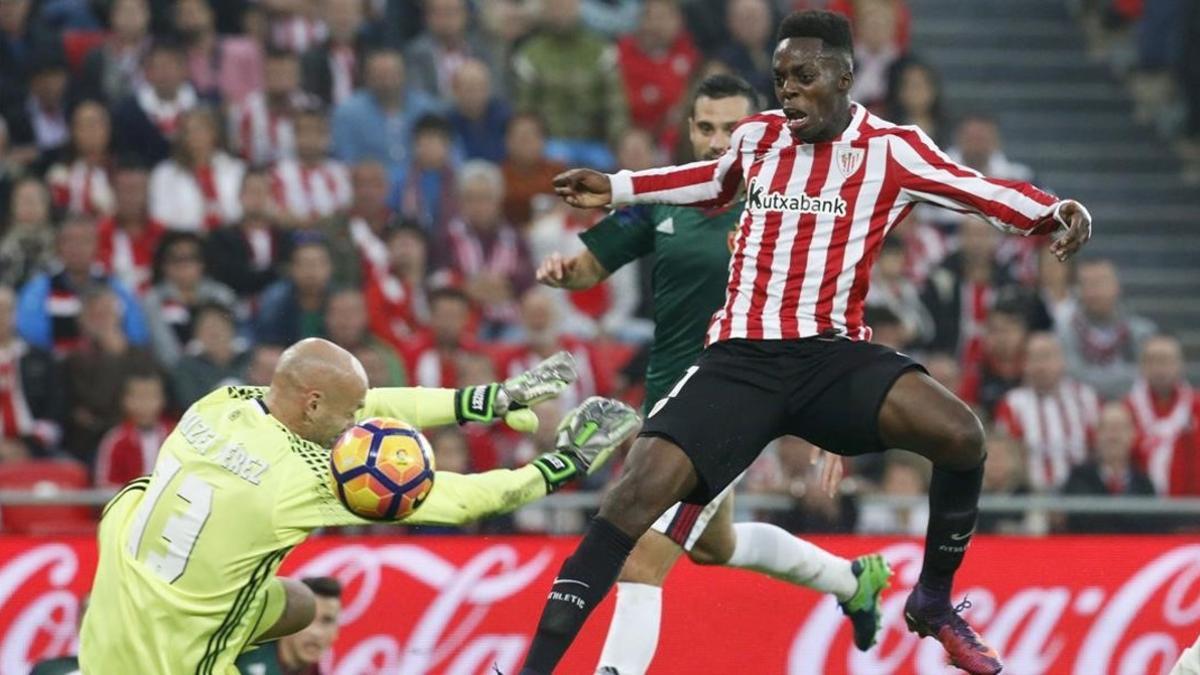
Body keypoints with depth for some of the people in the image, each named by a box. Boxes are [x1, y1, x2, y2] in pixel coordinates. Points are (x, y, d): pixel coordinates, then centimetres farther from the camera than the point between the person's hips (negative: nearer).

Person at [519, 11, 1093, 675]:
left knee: (959, 433, -26)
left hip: (833, 353, -1)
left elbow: (983, 191, -8)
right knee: (637, 495, -21)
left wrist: (1057, 212, -26)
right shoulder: (756, 136, 9)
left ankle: (933, 605, -1)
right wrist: (614, 189, 32)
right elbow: (715, 180, 32)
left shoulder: (889, 149, -1)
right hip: (740, 358, 1)